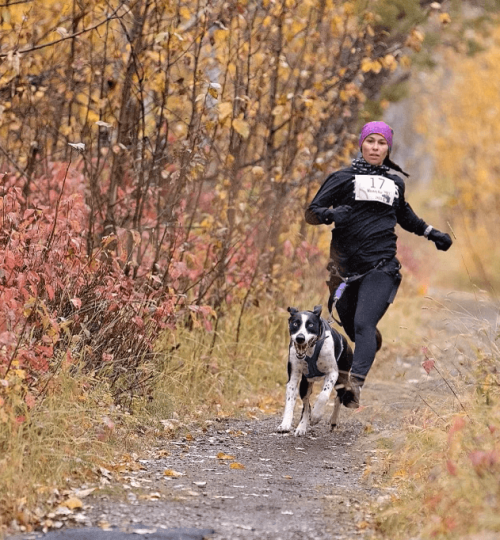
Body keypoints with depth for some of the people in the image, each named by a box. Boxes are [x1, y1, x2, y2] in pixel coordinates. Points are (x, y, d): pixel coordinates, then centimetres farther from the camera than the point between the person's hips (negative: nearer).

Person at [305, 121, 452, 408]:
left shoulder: (395, 182, 17)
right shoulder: (344, 178, 6)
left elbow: (404, 214, 37)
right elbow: (311, 213, 0)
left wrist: (431, 233, 32)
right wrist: (329, 214, -21)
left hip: (381, 266, 0)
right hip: (346, 267, 1)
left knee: (364, 324, -20)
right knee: (350, 326, 11)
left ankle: (355, 384, -34)